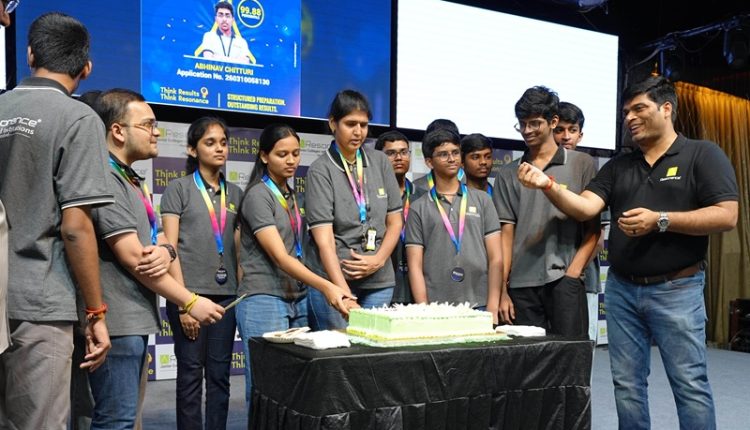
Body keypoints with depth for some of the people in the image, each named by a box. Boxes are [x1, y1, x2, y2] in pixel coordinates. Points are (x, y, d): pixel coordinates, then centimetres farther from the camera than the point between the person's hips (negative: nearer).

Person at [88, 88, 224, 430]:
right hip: (117, 323, -10)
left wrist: (166, 252, -10)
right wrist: (190, 302, -11)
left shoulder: (131, 181, 18)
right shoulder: (105, 179, -13)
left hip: (136, 320, 10)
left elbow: (156, 240, 16)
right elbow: (132, 258, -18)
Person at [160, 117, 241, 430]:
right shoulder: (178, 188, 2)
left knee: (220, 375, 7)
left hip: (227, 294, 4)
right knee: (190, 374, 3)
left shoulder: (235, 193, 13)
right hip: (190, 292, -3)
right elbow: (170, 248, -4)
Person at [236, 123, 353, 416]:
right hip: (264, 302, -7)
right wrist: (326, 287, -30)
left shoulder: (290, 194, 14)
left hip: (297, 300, 7)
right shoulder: (258, 195, -10)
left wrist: (313, 291, 11)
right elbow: (279, 256, -20)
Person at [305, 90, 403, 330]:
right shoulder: (320, 170, -6)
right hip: (334, 281, -4)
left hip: (379, 282, 4)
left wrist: (378, 259, -6)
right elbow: (324, 239, -14)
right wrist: (344, 293, -24)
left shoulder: (380, 162, 8)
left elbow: (395, 221, 11)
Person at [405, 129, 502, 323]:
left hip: (479, 307, 1)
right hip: (436, 309, -1)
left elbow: (495, 259, 5)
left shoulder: (482, 200, 9)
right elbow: (415, 266, 2)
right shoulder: (419, 208, 6)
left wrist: (492, 310, -4)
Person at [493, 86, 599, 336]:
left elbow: (593, 227, 4)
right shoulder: (508, 174, 11)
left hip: (564, 280, -2)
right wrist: (501, 290, 2)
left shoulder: (582, 164, 6)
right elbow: (506, 234, 8)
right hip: (521, 286, 2)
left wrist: (573, 272, -8)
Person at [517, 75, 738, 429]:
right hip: (621, 290, 5)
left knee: (690, 384, 0)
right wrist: (548, 185, -18)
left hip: (676, 289, -5)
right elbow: (584, 208, -1)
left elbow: (726, 216, -11)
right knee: (627, 384, 10)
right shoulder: (617, 166, 12)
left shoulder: (703, 154, -2)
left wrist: (660, 221, -19)